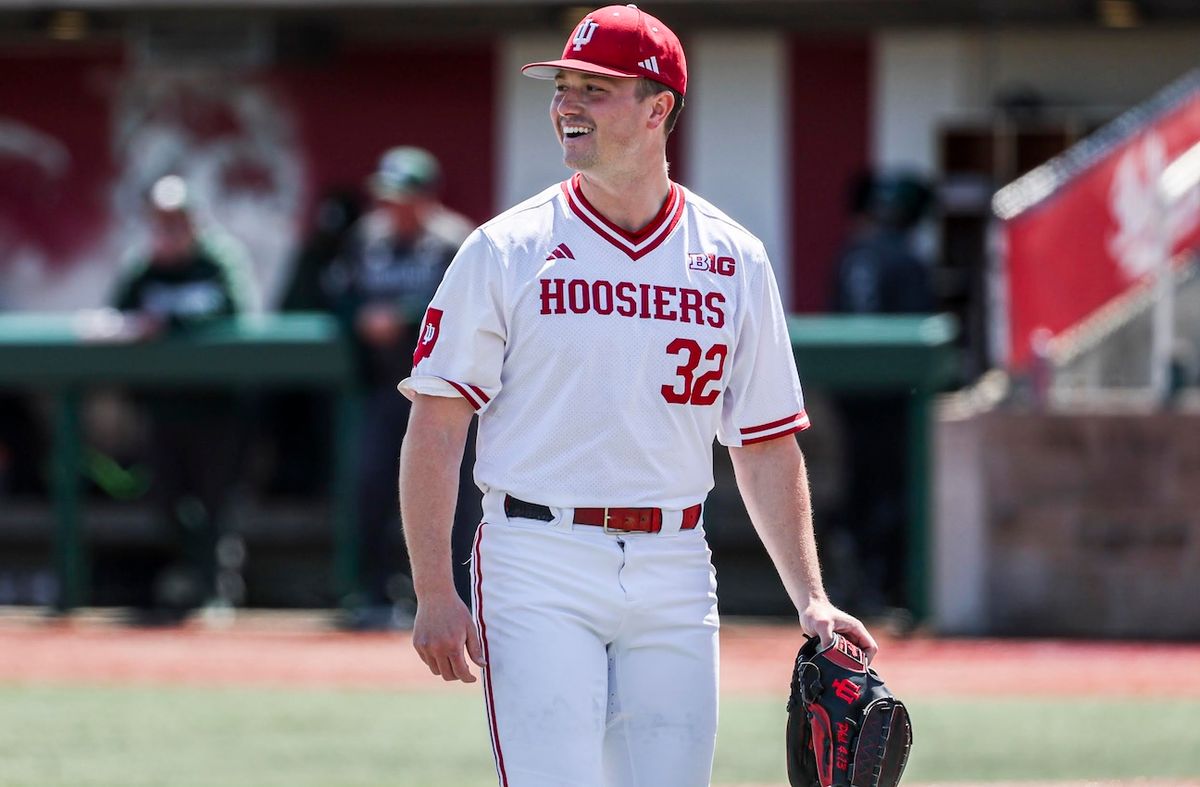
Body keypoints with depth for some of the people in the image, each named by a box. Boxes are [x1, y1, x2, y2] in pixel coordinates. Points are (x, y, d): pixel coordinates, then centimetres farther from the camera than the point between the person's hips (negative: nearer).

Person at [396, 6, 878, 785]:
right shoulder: (505, 251, 0)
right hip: (538, 572, -3)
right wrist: (435, 594, -11)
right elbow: (436, 430, -2)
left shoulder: (734, 261, 8)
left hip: (674, 578, 3)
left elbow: (768, 447, 12)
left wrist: (810, 599, 2)